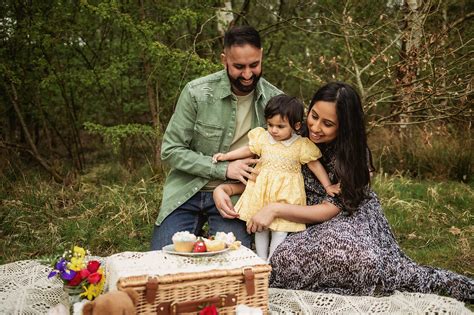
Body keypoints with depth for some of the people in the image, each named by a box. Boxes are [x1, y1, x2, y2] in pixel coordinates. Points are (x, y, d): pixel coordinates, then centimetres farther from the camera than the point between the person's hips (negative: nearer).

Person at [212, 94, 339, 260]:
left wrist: (328, 186, -3)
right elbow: (248, 150, 14)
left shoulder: (301, 145, -8)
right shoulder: (263, 137, -1)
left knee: (280, 229, -3)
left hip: (286, 194, -3)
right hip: (262, 190, 3)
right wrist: (225, 156, 13)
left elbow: (315, 165, -1)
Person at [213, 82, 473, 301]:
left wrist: (275, 210, -24)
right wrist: (222, 188, -11)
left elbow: (330, 210, -15)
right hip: (311, 229, 4)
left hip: (349, 221, -4)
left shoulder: (354, 155, -13)